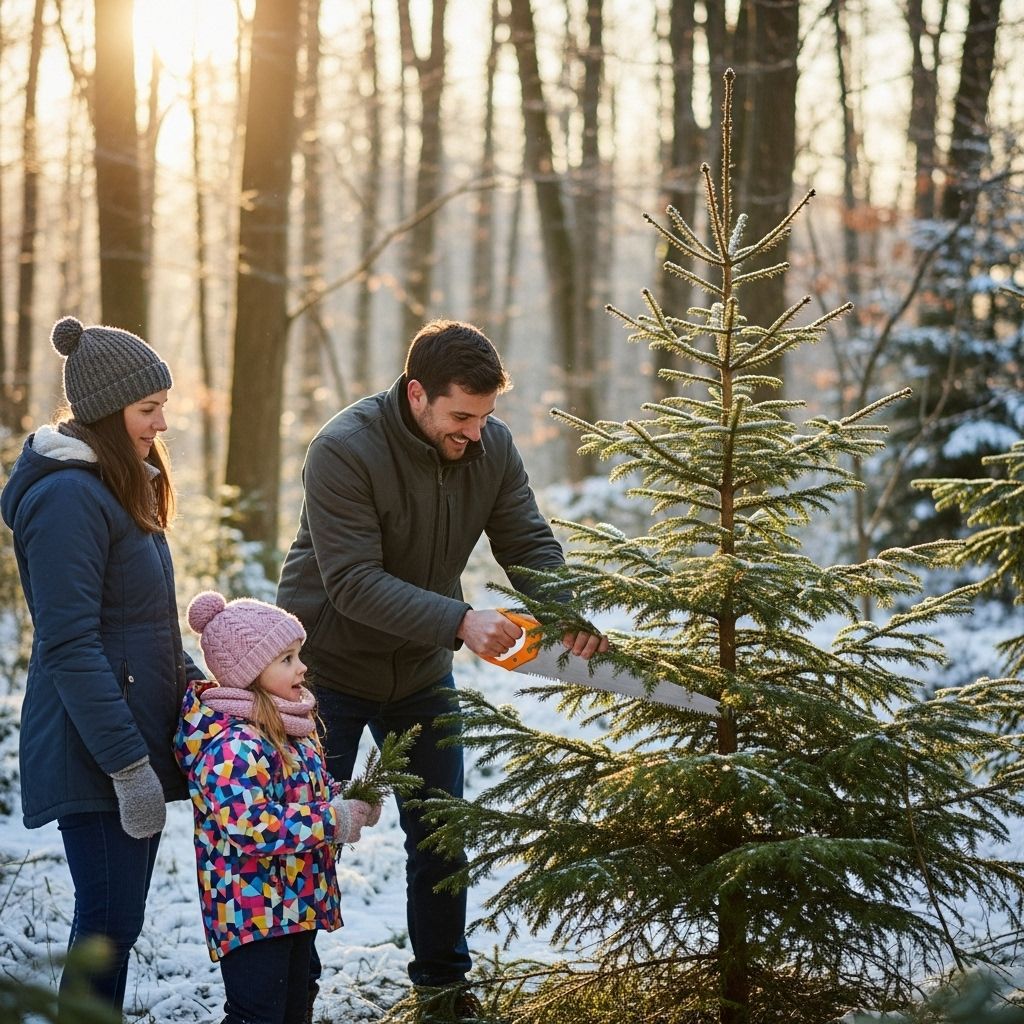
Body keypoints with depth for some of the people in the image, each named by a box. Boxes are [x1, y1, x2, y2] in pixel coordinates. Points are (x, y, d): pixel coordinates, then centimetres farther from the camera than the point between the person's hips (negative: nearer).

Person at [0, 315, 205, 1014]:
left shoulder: (119, 486, 14)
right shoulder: (68, 497, -17)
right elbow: (70, 647, -21)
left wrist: (194, 679, 9)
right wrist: (129, 765, -22)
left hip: (139, 737, 10)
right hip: (97, 754, -9)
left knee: (118, 920, 14)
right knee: (109, 925, -5)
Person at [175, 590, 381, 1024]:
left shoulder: (291, 727, 10)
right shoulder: (232, 745, -22)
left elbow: (314, 790, 24)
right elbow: (249, 826, -31)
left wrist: (349, 802, 1)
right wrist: (333, 823, -24)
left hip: (296, 903, 10)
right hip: (252, 911, -10)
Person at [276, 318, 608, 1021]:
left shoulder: (492, 447, -10)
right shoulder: (346, 450, -27)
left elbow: (530, 546, -9)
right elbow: (353, 581, -33)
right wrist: (459, 621, -41)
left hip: (421, 672, 5)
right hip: (331, 666, -4)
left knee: (441, 833, 10)